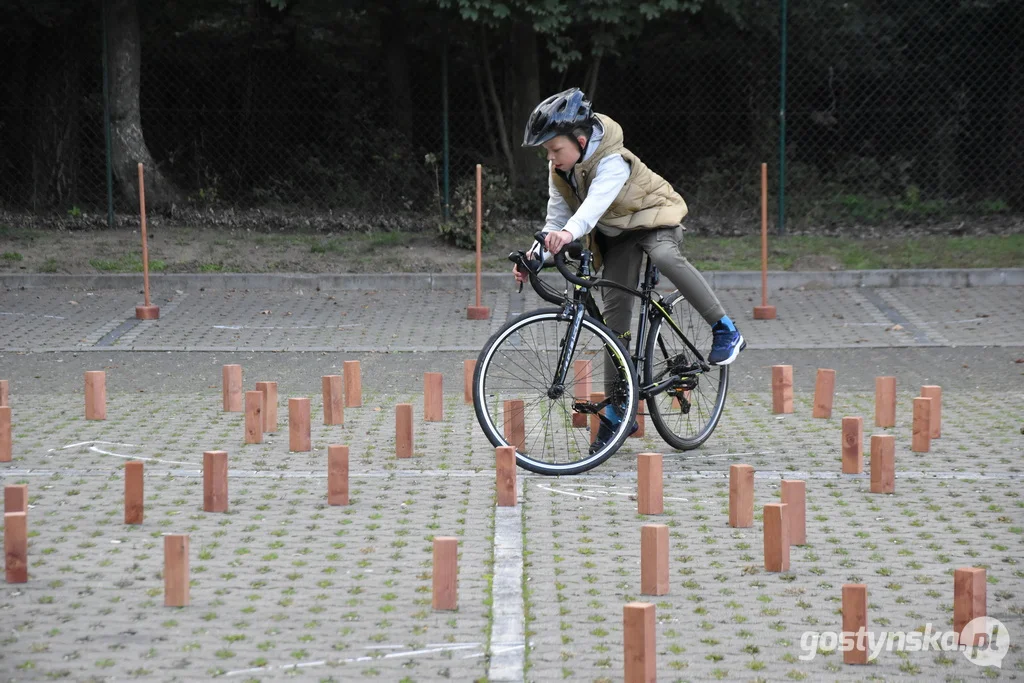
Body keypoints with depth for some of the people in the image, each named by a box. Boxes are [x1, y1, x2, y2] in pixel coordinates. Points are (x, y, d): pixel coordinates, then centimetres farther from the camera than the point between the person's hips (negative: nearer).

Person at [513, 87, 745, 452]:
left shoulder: (612, 161, -31)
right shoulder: (559, 172, -9)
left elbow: (597, 200, -50)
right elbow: (556, 221, -4)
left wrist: (570, 232, -68)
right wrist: (535, 258, -21)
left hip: (654, 218, -7)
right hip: (615, 235, 7)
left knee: (665, 257, -41)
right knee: (615, 314, -1)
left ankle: (725, 330, -27)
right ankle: (617, 412, 4)